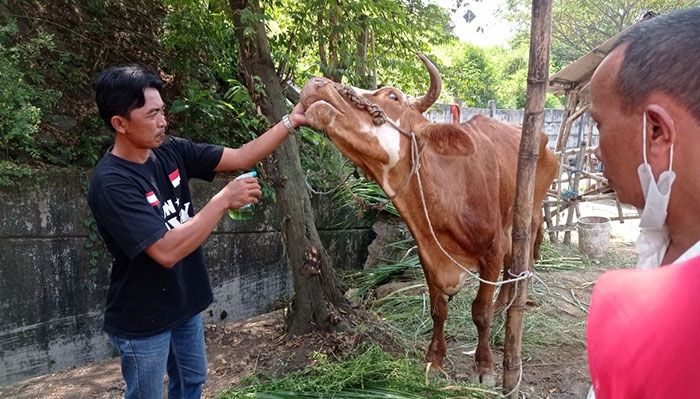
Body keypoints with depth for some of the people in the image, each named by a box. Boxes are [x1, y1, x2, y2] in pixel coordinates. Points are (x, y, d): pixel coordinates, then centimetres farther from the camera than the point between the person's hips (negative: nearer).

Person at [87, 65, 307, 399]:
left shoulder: (171, 151, -6)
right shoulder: (111, 183, -26)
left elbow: (241, 158, -4)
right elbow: (167, 251, -33)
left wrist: (291, 121, -12)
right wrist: (224, 200, -29)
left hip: (184, 304, 7)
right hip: (143, 320, -6)